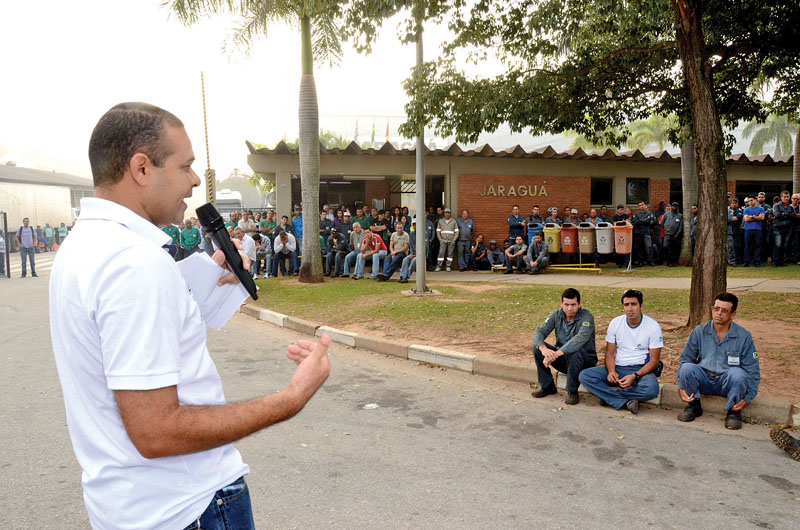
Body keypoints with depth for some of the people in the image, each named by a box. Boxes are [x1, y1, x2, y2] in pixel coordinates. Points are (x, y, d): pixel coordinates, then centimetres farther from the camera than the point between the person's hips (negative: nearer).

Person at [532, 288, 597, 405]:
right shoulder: (557, 315, -2)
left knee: (576, 352, -38)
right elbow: (540, 332, -13)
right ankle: (547, 386, -1)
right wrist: (543, 348, -36)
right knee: (538, 347, -15)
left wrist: (556, 354, -44)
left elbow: (579, 339, -36)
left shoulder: (586, 317, -18)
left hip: (585, 361, -5)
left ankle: (572, 391, -16)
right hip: (563, 360, 5)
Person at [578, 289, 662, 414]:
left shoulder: (653, 326, -7)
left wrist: (634, 376, -24)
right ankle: (627, 402, -26)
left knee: (651, 389, -38)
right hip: (618, 368, 3)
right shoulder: (615, 323, 2)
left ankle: (609, 395, -18)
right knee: (584, 376, -21)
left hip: (642, 369, -3)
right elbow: (609, 353, 5)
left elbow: (654, 361, -8)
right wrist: (611, 371, -17)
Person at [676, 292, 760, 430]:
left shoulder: (743, 336, -5)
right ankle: (694, 406, -1)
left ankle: (734, 412, -6)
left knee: (737, 373, -34)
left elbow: (753, 371, -3)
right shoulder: (699, 331, -1)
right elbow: (684, 359, 2)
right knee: (687, 368, -29)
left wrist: (747, 398, -13)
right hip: (703, 380, 1)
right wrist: (681, 387, -10)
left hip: (727, 383, -1)